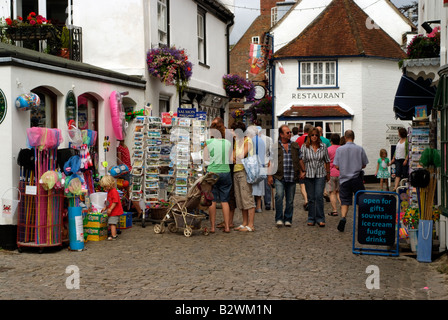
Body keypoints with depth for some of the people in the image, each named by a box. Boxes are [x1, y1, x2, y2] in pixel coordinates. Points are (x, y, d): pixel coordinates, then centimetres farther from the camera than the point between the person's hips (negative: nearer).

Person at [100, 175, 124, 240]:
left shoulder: (114, 191, -18)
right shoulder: (109, 191, 14)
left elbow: (115, 201, -24)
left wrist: (110, 209, -25)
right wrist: (105, 208, 18)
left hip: (115, 211, -10)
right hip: (112, 211, 10)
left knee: (112, 223, -12)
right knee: (112, 223, 16)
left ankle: (113, 236, -13)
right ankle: (114, 234, 26)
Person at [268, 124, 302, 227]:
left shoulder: (295, 146, 13)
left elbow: (300, 160, 19)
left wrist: (301, 172, 12)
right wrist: (270, 175, 0)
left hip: (292, 177, 3)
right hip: (279, 177, -3)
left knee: (290, 200, 6)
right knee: (279, 195, -20)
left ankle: (288, 219, 18)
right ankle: (279, 219, -10)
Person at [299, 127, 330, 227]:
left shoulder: (323, 146, 4)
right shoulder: (304, 147, 1)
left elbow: (327, 161, 11)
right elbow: (301, 160, -4)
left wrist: (328, 173, 11)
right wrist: (303, 171, -15)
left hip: (320, 175, 0)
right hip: (309, 175, 0)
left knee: (319, 196, -9)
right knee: (311, 198, 5)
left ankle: (320, 219, -1)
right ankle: (311, 219, 15)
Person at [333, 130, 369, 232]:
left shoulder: (339, 149, -4)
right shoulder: (360, 149, -3)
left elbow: (337, 166, -4)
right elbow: (364, 165, 3)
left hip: (344, 179, 0)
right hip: (357, 178, 0)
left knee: (345, 201, 3)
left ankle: (343, 217, -16)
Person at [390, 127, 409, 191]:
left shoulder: (407, 141, -10)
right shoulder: (399, 140, 13)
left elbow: (408, 151, -13)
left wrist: (406, 160, -17)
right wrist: (393, 158, 16)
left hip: (404, 159, -6)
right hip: (398, 159, 6)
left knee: (404, 174, 0)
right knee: (398, 173, -3)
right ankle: (395, 187, -11)